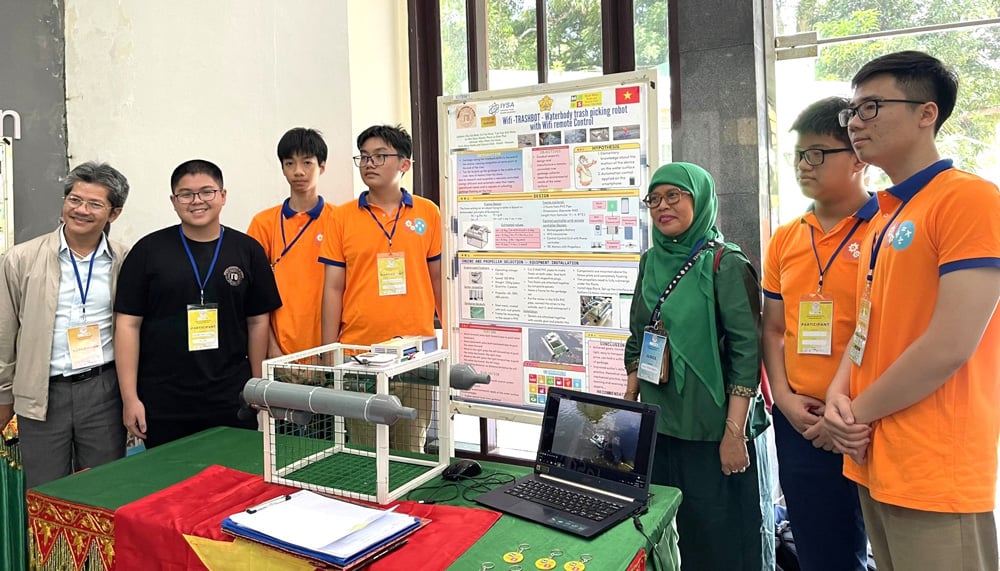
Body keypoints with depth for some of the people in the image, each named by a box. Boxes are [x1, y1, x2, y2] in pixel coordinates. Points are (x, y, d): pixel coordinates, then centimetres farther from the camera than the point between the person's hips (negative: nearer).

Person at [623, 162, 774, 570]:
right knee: (669, 535, 15)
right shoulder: (650, 262, 9)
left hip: (713, 433, -5)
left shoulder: (725, 264, -9)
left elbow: (747, 352, -14)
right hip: (659, 428, 6)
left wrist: (734, 432, -18)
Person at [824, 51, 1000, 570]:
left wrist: (859, 410, -9)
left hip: (934, 475, -8)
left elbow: (952, 346, -20)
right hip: (873, 461, 8)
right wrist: (839, 395, -2)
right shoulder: (882, 218, 13)